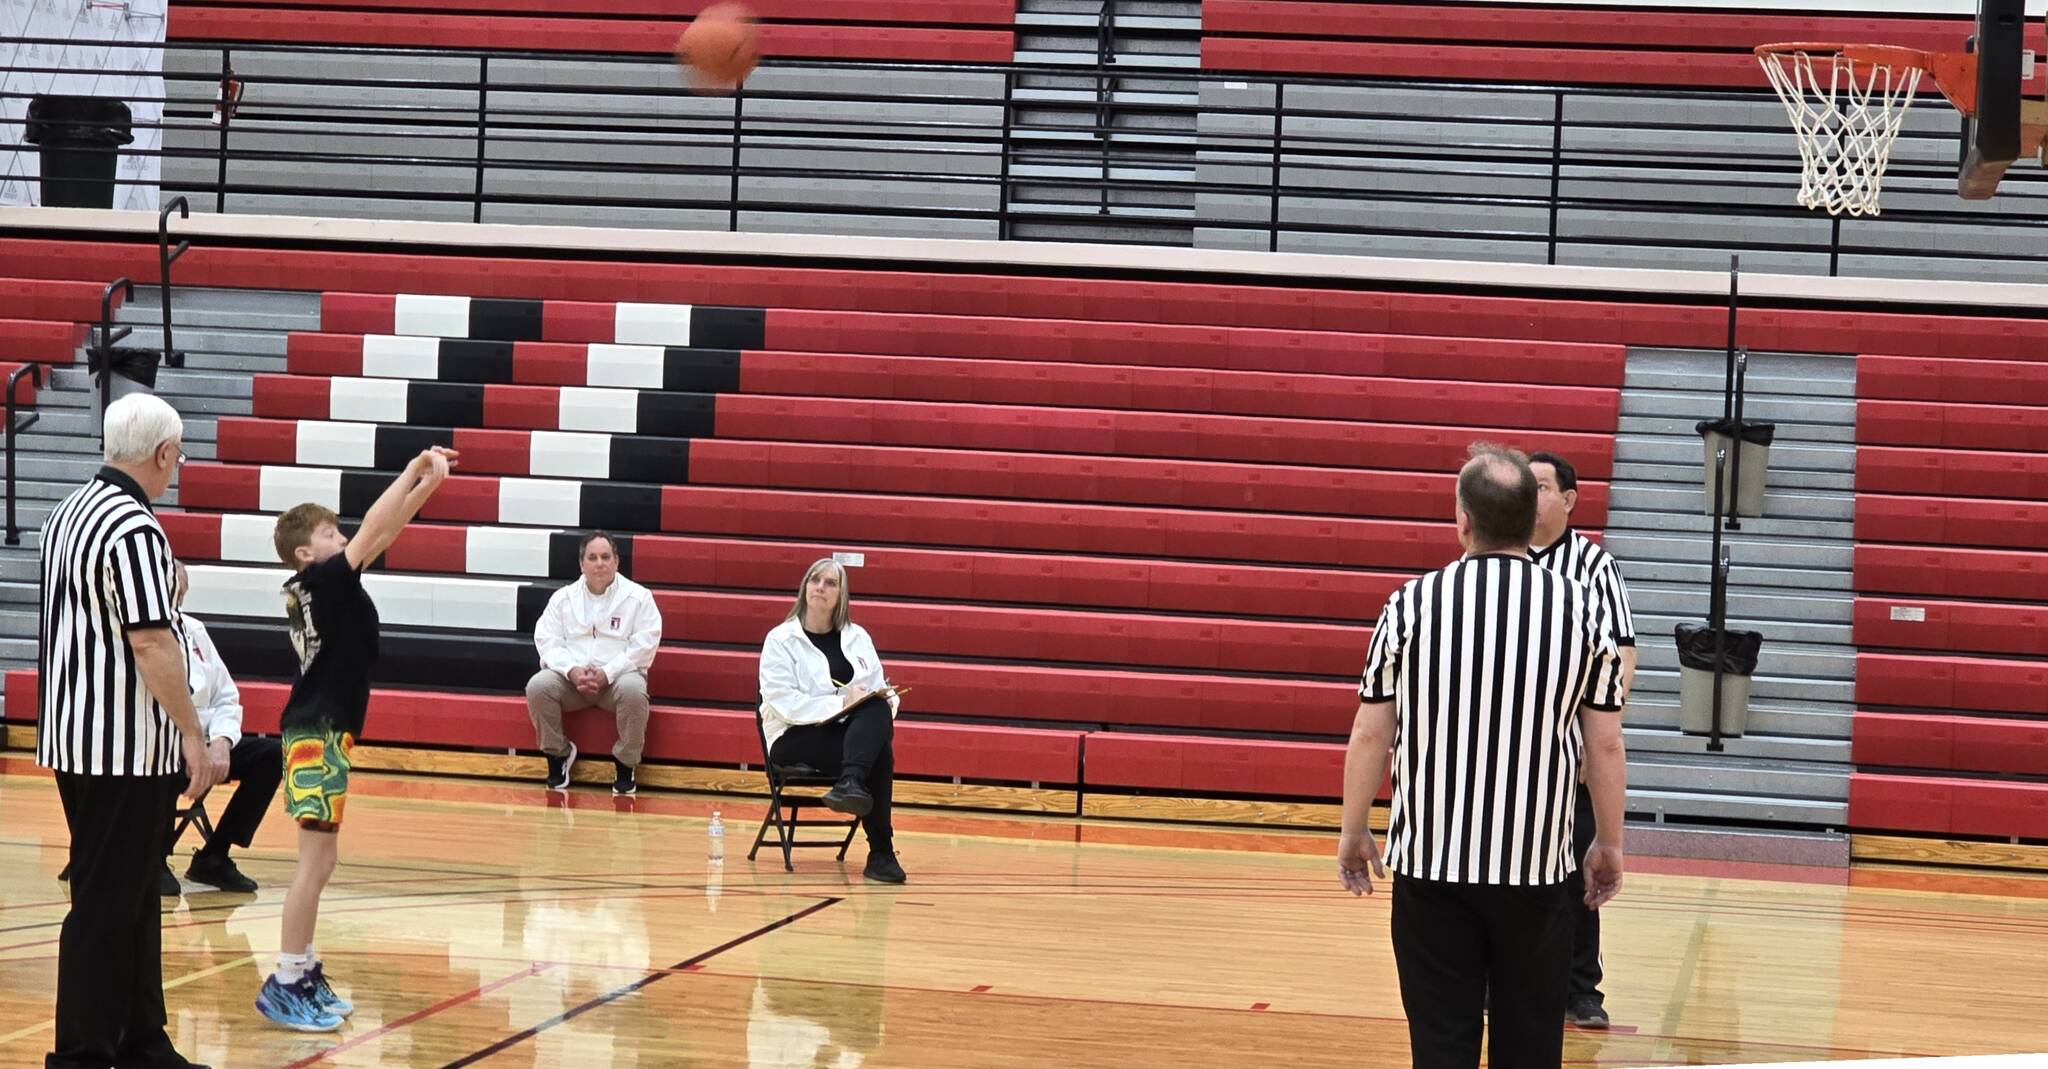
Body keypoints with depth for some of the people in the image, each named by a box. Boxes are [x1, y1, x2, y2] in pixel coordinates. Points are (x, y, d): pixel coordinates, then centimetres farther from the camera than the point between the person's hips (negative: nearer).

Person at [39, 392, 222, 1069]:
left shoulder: (71, 511, 12)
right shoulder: (133, 528, -18)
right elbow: (151, 643, -22)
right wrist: (192, 735, -16)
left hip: (77, 734, 10)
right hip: (125, 746, -10)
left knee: (133, 897, 15)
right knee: (108, 904, -4)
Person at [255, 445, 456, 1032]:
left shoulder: (322, 585, 10)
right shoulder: (322, 581, -14)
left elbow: (383, 533, 12)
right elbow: (374, 530, -18)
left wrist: (428, 482, 5)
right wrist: (416, 469, -10)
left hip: (319, 730, 10)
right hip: (317, 733, -10)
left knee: (318, 862, 13)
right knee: (315, 861, -9)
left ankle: (304, 974, 19)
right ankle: (284, 985, -8)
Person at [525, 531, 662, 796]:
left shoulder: (638, 597, 2)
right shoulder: (563, 598, 10)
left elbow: (644, 645, -7)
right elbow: (547, 640, 3)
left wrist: (607, 673, -18)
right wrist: (572, 670, -17)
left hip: (618, 677, -2)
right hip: (570, 677, 2)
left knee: (633, 690, -37)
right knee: (538, 685, -28)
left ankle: (625, 764, -15)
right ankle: (558, 754, -5)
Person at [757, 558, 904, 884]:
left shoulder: (857, 637, 16)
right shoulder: (781, 639, 1)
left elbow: (879, 691, 14)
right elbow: (783, 702, -12)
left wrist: (887, 699, -13)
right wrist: (840, 703, -23)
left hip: (851, 733, 4)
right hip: (795, 738, -4)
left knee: (878, 710, -33)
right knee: (878, 751, -33)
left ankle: (850, 784, -48)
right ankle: (880, 852, -36)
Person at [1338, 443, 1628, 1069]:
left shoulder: (1413, 604, -5)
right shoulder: (1581, 610, -3)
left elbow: (1370, 735, -1)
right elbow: (1606, 746, 0)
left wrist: (1352, 833, 12)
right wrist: (1609, 845, 13)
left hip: (1429, 863, 0)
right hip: (1535, 865, 1)